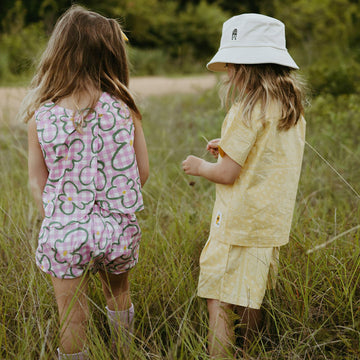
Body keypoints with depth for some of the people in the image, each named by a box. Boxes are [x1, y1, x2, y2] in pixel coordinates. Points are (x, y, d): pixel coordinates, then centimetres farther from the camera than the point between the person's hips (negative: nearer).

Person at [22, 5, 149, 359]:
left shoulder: (41, 115, -9)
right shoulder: (123, 107, -8)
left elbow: (37, 180, -2)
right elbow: (143, 171, -1)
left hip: (64, 232, -1)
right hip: (118, 228, 2)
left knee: (72, 321, 13)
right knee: (118, 294, 29)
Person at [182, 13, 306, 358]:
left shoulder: (248, 110, -17)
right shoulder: (292, 108, 8)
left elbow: (227, 174, -17)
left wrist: (200, 166, 2)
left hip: (239, 223, -8)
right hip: (272, 223, 9)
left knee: (219, 303, -2)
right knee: (249, 303, 19)